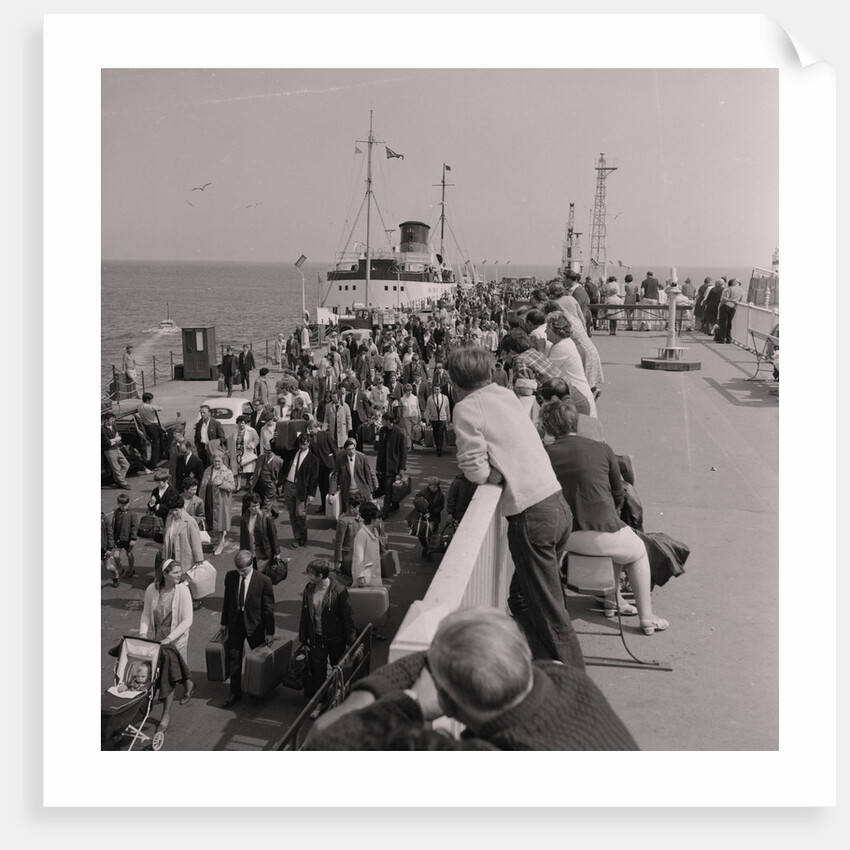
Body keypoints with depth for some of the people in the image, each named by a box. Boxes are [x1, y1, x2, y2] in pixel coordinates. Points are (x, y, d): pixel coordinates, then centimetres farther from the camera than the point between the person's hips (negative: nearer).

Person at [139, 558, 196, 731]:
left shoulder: (182, 590, -18)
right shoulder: (151, 589, -10)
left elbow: (187, 620, -18)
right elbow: (146, 614, 2)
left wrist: (169, 638, -23)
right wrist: (143, 633, -12)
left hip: (176, 639, -3)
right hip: (155, 638, 3)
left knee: (169, 676, 2)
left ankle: (166, 714, 20)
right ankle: (187, 684, 41)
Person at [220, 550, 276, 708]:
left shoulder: (264, 581, -19)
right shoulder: (230, 576, -7)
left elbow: (268, 608, -12)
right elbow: (227, 601, 6)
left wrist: (270, 631, -9)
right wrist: (224, 623, 10)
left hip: (254, 624, -3)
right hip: (235, 623, 3)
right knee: (233, 658, 6)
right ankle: (235, 692, 18)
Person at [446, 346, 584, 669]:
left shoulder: (467, 408, -6)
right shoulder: (507, 395, 16)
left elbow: (477, 470, -11)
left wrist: (497, 475, 6)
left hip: (531, 515, -8)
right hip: (558, 504, 8)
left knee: (550, 613, 1)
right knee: (522, 600, 22)